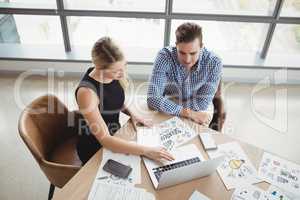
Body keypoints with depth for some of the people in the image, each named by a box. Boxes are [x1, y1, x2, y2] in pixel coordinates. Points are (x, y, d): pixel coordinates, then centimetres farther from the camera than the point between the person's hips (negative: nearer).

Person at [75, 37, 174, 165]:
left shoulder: (114, 75, -10)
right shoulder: (87, 92, -30)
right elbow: (105, 140, -30)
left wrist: (131, 114, -7)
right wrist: (147, 151, -35)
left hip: (115, 136, 6)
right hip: (94, 149, -6)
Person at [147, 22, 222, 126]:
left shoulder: (214, 63, -22)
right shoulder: (165, 56, -24)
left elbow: (201, 104, -20)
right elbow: (153, 99, -31)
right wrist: (189, 113, -34)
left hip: (200, 113, 2)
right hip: (169, 112, -1)